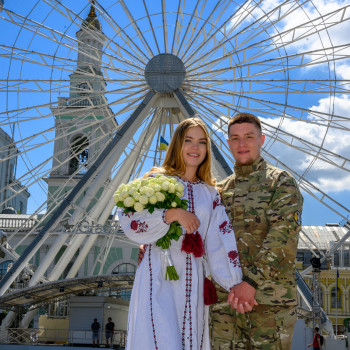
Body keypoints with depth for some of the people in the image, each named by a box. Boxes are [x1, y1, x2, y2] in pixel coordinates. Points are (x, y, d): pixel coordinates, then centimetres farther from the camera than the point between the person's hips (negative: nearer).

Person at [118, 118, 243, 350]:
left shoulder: (210, 194, 12)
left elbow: (221, 240, 1)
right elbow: (129, 220, -9)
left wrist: (234, 282, -9)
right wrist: (173, 214, -17)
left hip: (193, 281, 4)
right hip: (159, 277, -4)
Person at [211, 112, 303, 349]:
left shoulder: (281, 183, 2)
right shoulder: (221, 190, 17)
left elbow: (283, 236, -11)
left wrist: (251, 282, -18)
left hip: (270, 298, -4)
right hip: (225, 298, 4)